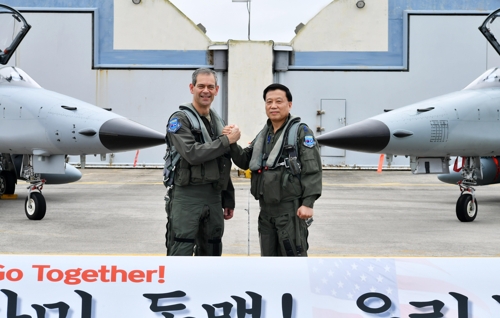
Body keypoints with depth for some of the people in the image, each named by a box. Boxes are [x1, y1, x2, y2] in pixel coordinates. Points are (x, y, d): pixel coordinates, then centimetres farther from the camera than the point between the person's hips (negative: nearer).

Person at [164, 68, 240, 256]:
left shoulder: (217, 121, 16)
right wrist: (226, 140, -13)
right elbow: (192, 153, -22)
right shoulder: (180, 119, -6)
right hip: (186, 197, -7)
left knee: (211, 252, 14)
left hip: (213, 196, 7)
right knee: (181, 254, -7)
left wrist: (228, 199, 17)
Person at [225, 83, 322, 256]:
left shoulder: (300, 132, -6)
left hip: (291, 209, -7)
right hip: (266, 209, 7)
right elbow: (245, 161, 16)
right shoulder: (263, 134, 15)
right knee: (269, 257, 15)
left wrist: (308, 203, -19)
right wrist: (232, 143, -1)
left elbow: (312, 170, -12)